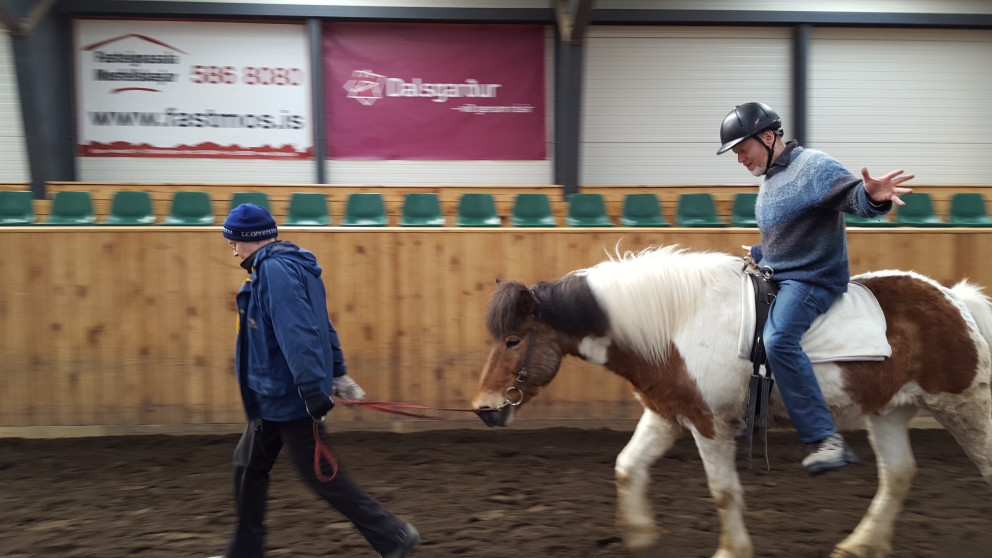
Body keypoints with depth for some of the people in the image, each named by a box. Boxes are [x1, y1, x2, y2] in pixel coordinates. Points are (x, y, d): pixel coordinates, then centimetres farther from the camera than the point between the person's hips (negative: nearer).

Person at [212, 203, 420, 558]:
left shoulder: (274, 270, -20)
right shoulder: (291, 265, 13)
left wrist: (314, 392, -31)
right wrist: (338, 374, 22)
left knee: (322, 475, -2)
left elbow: (296, 335, -29)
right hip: (275, 396, 10)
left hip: (288, 398, -10)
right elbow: (322, 326, 18)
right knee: (248, 465, 18)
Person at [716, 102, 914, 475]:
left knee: (779, 339, -34)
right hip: (774, 278, 10)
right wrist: (759, 254, 36)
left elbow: (853, 195, -30)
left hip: (812, 280, -10)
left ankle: (825, 439, -31)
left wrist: (874, 196, -50)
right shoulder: (768, 179, 16)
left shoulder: (813, 166, -12)